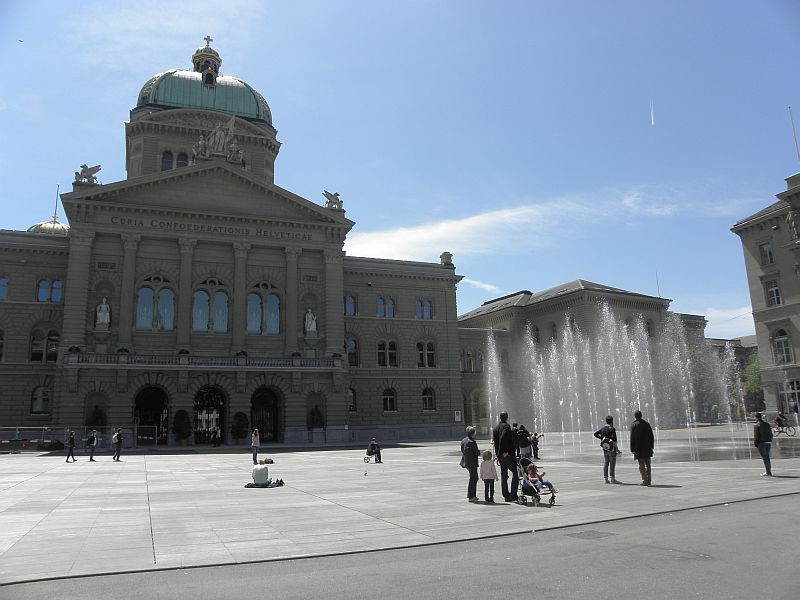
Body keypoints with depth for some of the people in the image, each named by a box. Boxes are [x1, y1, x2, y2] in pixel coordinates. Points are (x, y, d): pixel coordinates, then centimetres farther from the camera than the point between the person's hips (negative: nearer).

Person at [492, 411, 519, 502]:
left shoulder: (495, 428, 13)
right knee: (516, 473, 0)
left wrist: (498, 453, 16)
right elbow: (503, 438, -25)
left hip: (500, 455, 8)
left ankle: (506, 496, 13)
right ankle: (513, 495, -5)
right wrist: (505, 452, -19)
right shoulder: (506, 426, -12)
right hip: (508, 454, -8)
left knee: (503, 475, 11)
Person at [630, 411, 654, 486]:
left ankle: (644, 480, -3)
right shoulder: (647, 424, 5)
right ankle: (648, 480, 15)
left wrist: (632, 449, -4)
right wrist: (651, 446, 14)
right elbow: (651, 436, 8)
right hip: (647, 448, 4)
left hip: (639, 448, -4)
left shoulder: (633, 425, -8)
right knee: (648, 465, 12)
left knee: (641, 465, 1)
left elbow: (632, 438, -9)